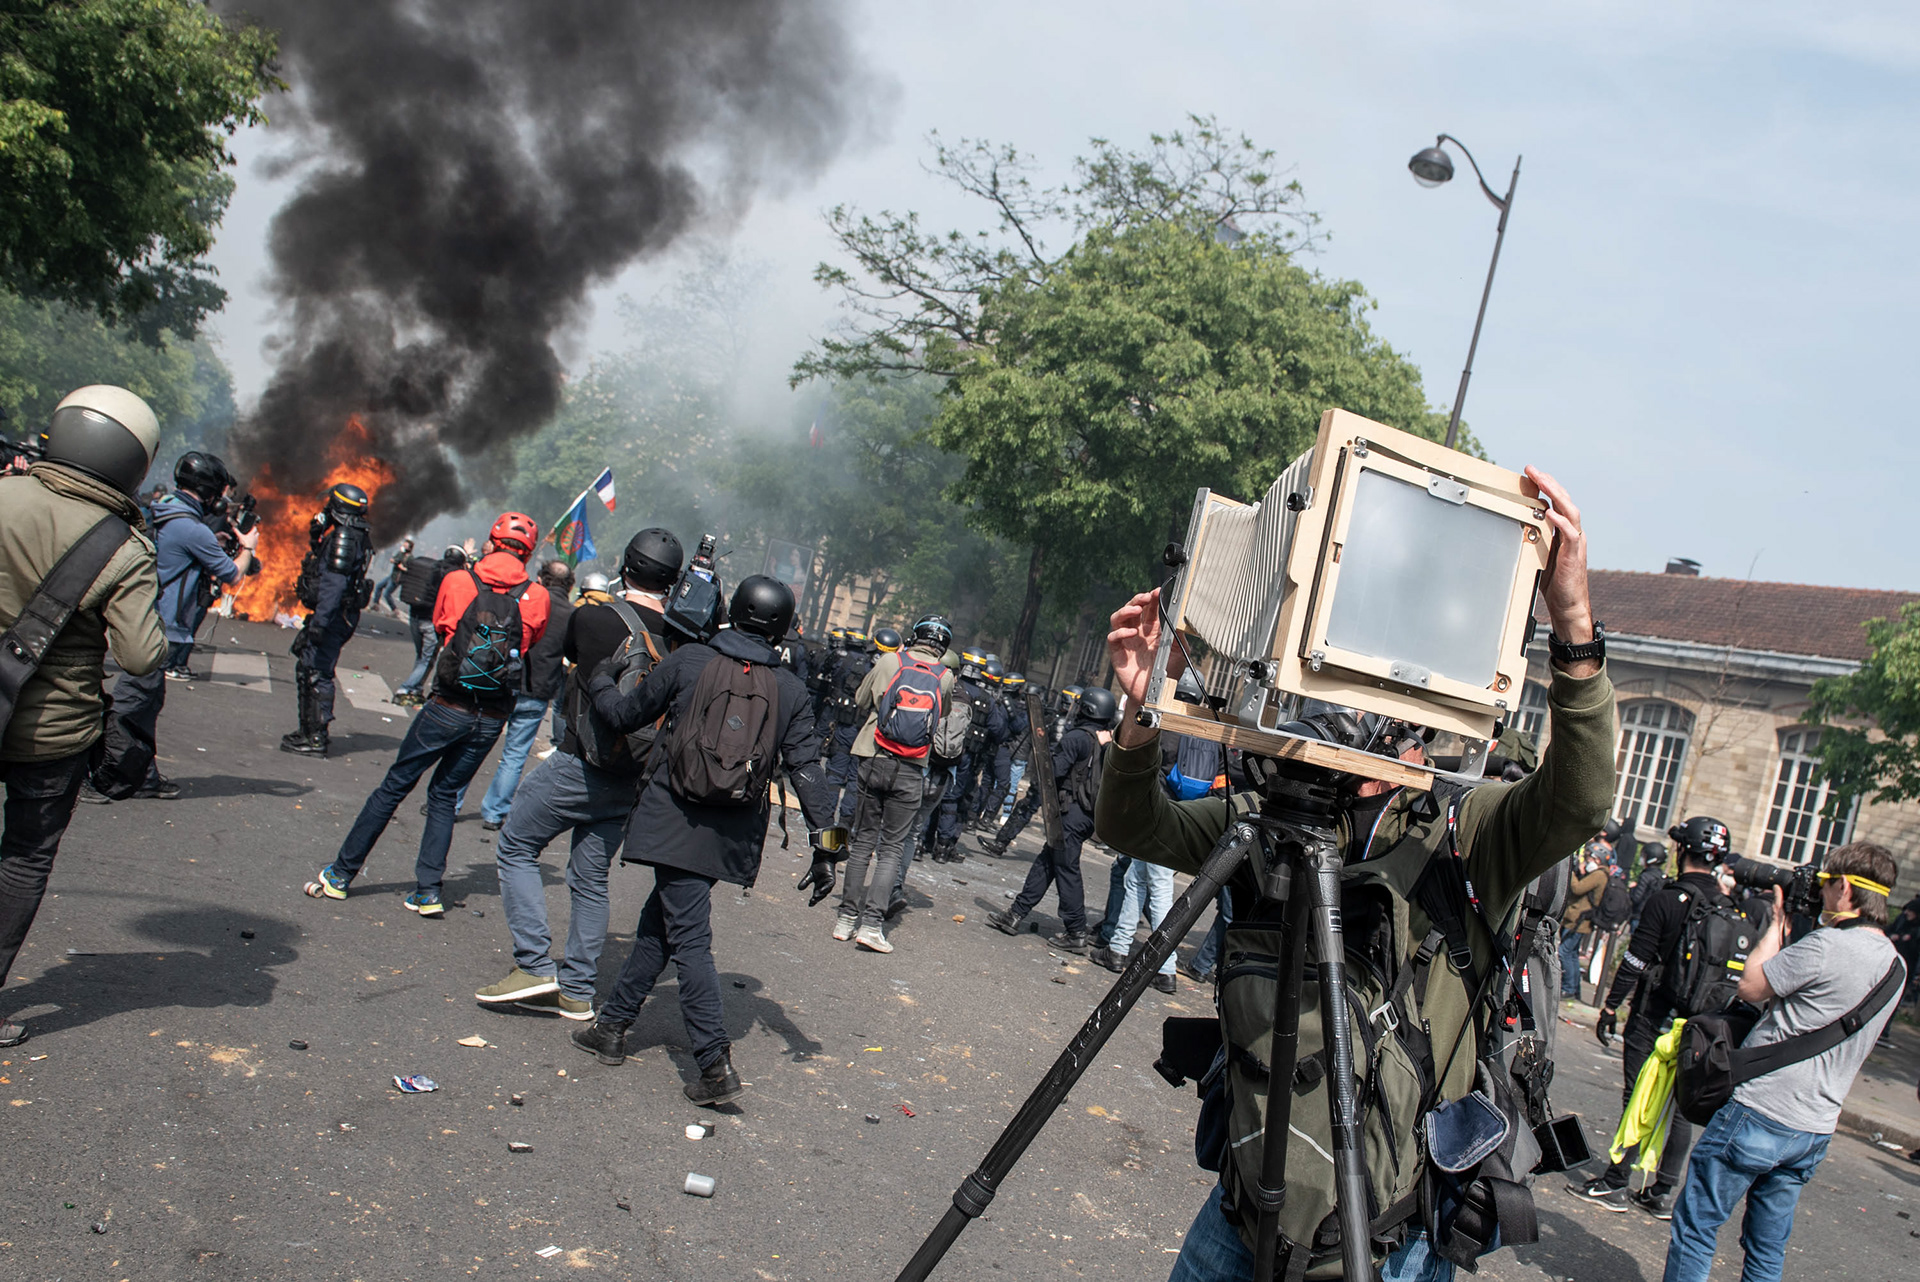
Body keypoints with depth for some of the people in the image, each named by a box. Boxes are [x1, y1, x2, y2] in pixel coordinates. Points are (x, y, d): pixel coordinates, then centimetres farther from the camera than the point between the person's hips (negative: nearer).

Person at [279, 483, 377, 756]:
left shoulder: (343, 538, -17)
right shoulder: (354, 536, 15)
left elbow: (334, 582, -25)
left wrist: (319, 621, -29)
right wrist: (316, 534, 11)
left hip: (334, 615, -11)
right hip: (339, 615, 11)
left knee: (316, 673, -7)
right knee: (307, 669, 19)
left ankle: (315, 739, -4)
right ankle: (310, 731, 28)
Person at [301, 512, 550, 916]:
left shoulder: (458, 582, -4)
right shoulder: (536, 599, -2)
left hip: (449, 706, -2)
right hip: (493, 717, 2)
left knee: (395, 786, 10)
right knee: (444, 795, 16)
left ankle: (341, 873, 18)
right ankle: (428, 890, 11)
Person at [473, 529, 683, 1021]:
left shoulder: (593, 615, -13)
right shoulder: (679, 635, -4)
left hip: (579, 766, -5)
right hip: (633, 781, 5)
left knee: (516, 849, 12)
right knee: (591, 879, 15)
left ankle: (535, 966, 4)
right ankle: (577, 992, 21)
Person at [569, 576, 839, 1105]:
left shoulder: (688, 661, -4)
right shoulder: (791, 691, 1)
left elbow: (626, 714, 6)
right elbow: (806, 769, -1)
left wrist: (597, 680, 27)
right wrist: (824, 843, 2)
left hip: (676, 822, -4)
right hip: (733, 835, 4)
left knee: (688, 939, -2)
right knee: (657, 921, 19)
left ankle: (716, 1065, -7)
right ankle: (613, 1026, 31)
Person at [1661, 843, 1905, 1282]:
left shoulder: (1828, 944, -19)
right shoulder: (1895, 965, 8)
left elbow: (1750, 987, -8)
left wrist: (1777, 923, 2)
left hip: (1759, 1115, -8)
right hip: (1815, 1131, 8)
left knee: (1695, 1227, 2)